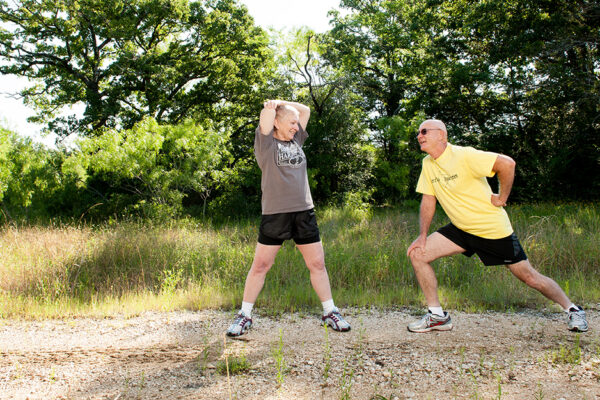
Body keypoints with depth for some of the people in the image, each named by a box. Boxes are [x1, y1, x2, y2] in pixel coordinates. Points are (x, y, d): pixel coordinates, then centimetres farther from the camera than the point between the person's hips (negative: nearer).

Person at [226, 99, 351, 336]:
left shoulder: (296, 140, 15)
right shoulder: (265, 143, 1)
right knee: (260, 266, 3)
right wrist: (272, 106, 10)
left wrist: (281, 103, 15)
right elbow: (267, 111, -10)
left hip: (304, 212, 5)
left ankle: (330, 313, 20)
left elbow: (305, 110, 20)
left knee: (317, 264, 7)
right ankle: (244, 316, 15)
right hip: (275, 214, -4)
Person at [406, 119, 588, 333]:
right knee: (417, 253, -10)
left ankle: (572, 309, 28)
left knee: (529, 277, 2)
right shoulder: (427, 164, 1)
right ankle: (437, 315, 2)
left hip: (493, 229, -6)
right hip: (460, 229, 6)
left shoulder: (463, 156, -21)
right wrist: (422, 235, -2)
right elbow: (428, 200, 6)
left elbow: (507, 163, -27)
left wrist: (501, 198, -16)